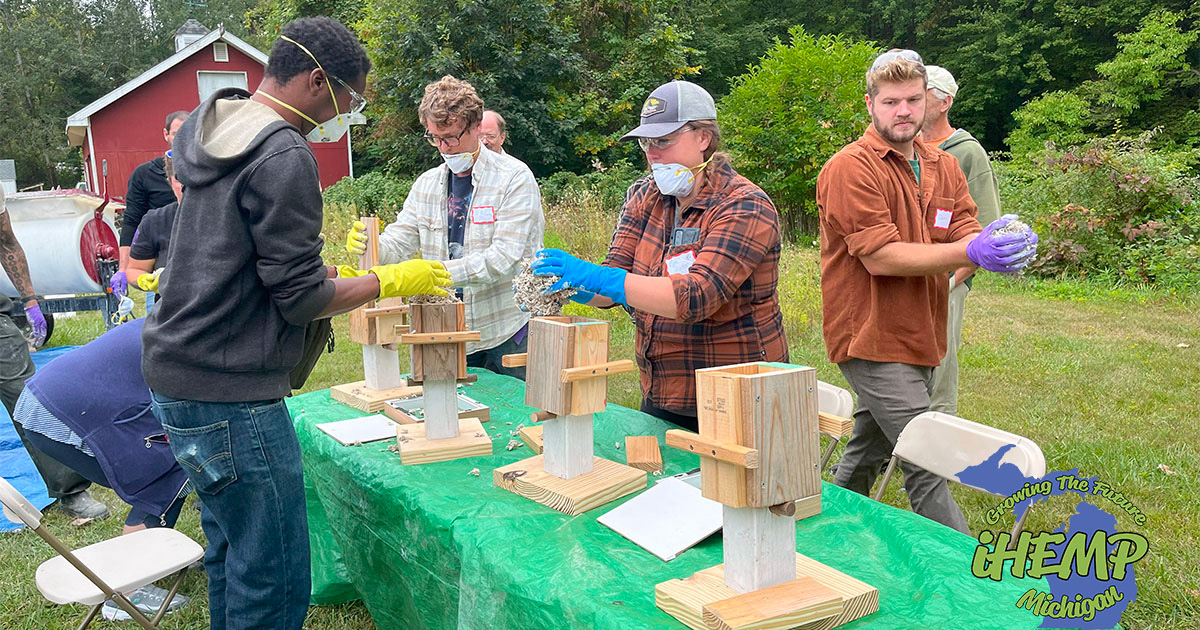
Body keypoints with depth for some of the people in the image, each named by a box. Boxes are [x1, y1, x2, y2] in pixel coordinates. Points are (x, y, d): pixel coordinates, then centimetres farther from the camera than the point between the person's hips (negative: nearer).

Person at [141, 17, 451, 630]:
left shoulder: (211, 132, 13)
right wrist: (391, 281, -4)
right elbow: (299, 298, -16)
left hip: (175, 374, 10)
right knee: (275, 579, -1)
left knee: (230, 549, 21)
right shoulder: (285, 155, -18)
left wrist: (338, 272, 18)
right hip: (229, 395, -10)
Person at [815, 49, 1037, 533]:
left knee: (867, 453, 21)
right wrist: (970, 251, -27)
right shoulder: (851, 169, -13)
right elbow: (880, 257, -20)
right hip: (872, 340, -8)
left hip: (918, 339, 8)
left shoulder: (944, 167, 12)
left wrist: (1001, 245, -22)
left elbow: (965, 237, 2)